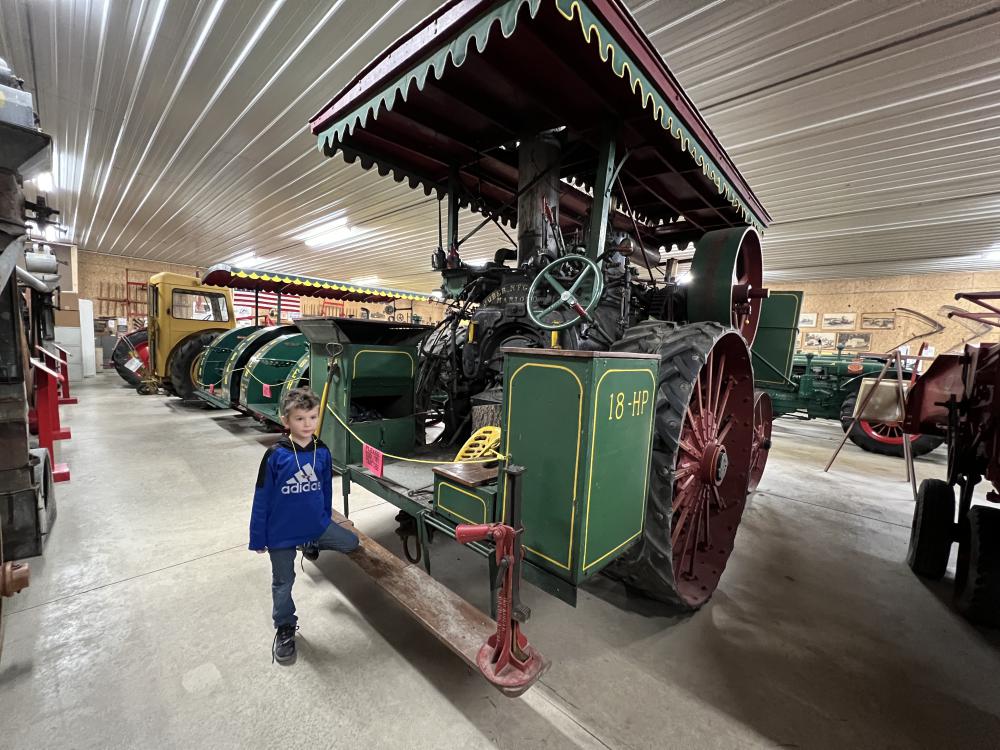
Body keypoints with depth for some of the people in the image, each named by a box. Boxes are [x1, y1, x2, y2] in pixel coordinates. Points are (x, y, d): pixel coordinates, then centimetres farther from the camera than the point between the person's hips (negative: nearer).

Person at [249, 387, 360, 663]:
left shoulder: (322, 452, -9)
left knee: (351, 542, 4)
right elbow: (262, 499, -11)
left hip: (316, 524, 3)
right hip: (281, 533, -3)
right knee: (283, 583, 13)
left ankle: (311, 544, 29)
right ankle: (285, 628, 39)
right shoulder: (275, 455, -20)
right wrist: (258, 538, -5)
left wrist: (326, 520, 15)